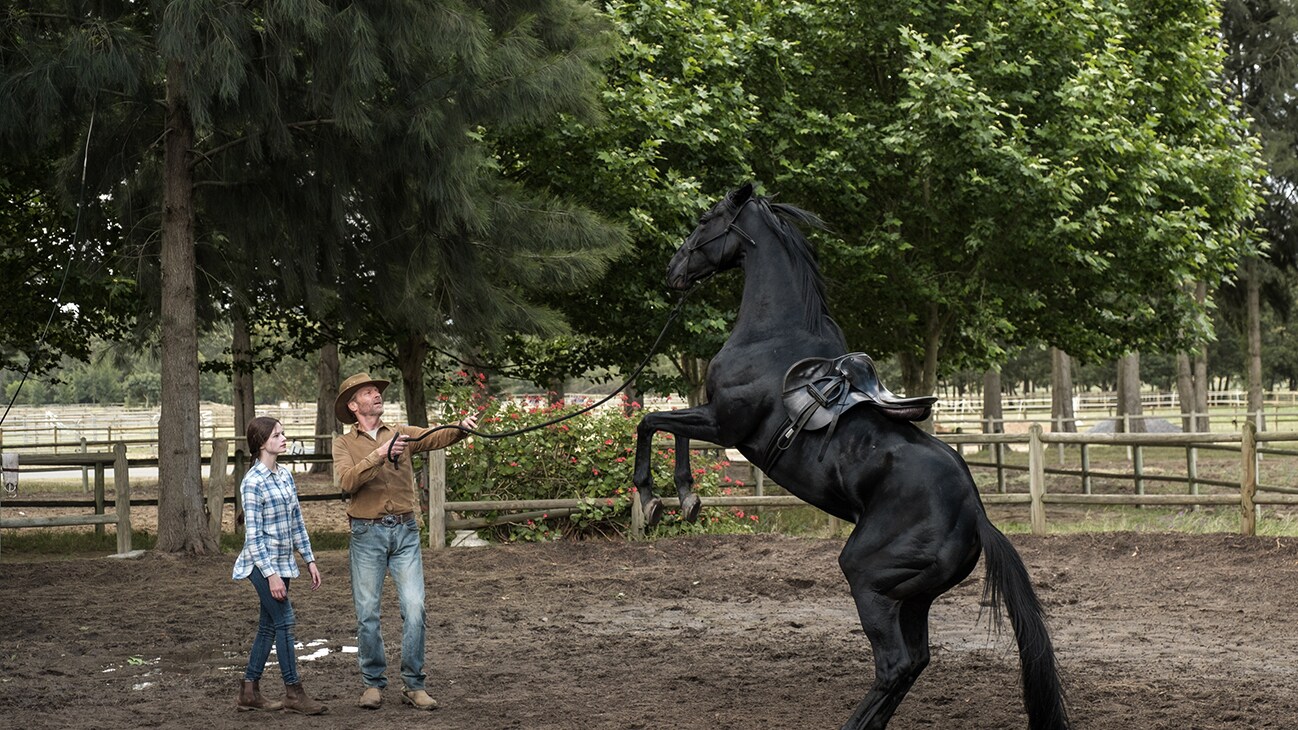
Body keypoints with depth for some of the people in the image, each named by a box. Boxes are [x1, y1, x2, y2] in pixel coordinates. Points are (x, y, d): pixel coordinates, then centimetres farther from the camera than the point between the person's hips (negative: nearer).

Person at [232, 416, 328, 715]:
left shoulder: (285, 475, 10)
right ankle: (294, 693, -1)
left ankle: (250, 692, 17)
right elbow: (253, 535, -16)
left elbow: (297, 522, 16)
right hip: (263, 563, -8)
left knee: (269, 627, 10)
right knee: (284, 623, -7)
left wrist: (310, 560, 13)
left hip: (282, 562, 8)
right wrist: (271, 574, -19)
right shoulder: (253, 482, -14)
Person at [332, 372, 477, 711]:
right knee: (367, 613, 2)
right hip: (367, 534, -1)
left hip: (405, 532, 1)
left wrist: (462, 428, -30)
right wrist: (380, 454, -22)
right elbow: (347, 481, -13)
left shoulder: (403, 434, 9)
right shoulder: (344, 444, 5)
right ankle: (373, 684, 14)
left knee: (414, 608, -5)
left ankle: (414, 686, 3)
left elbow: (437, 438, -9)